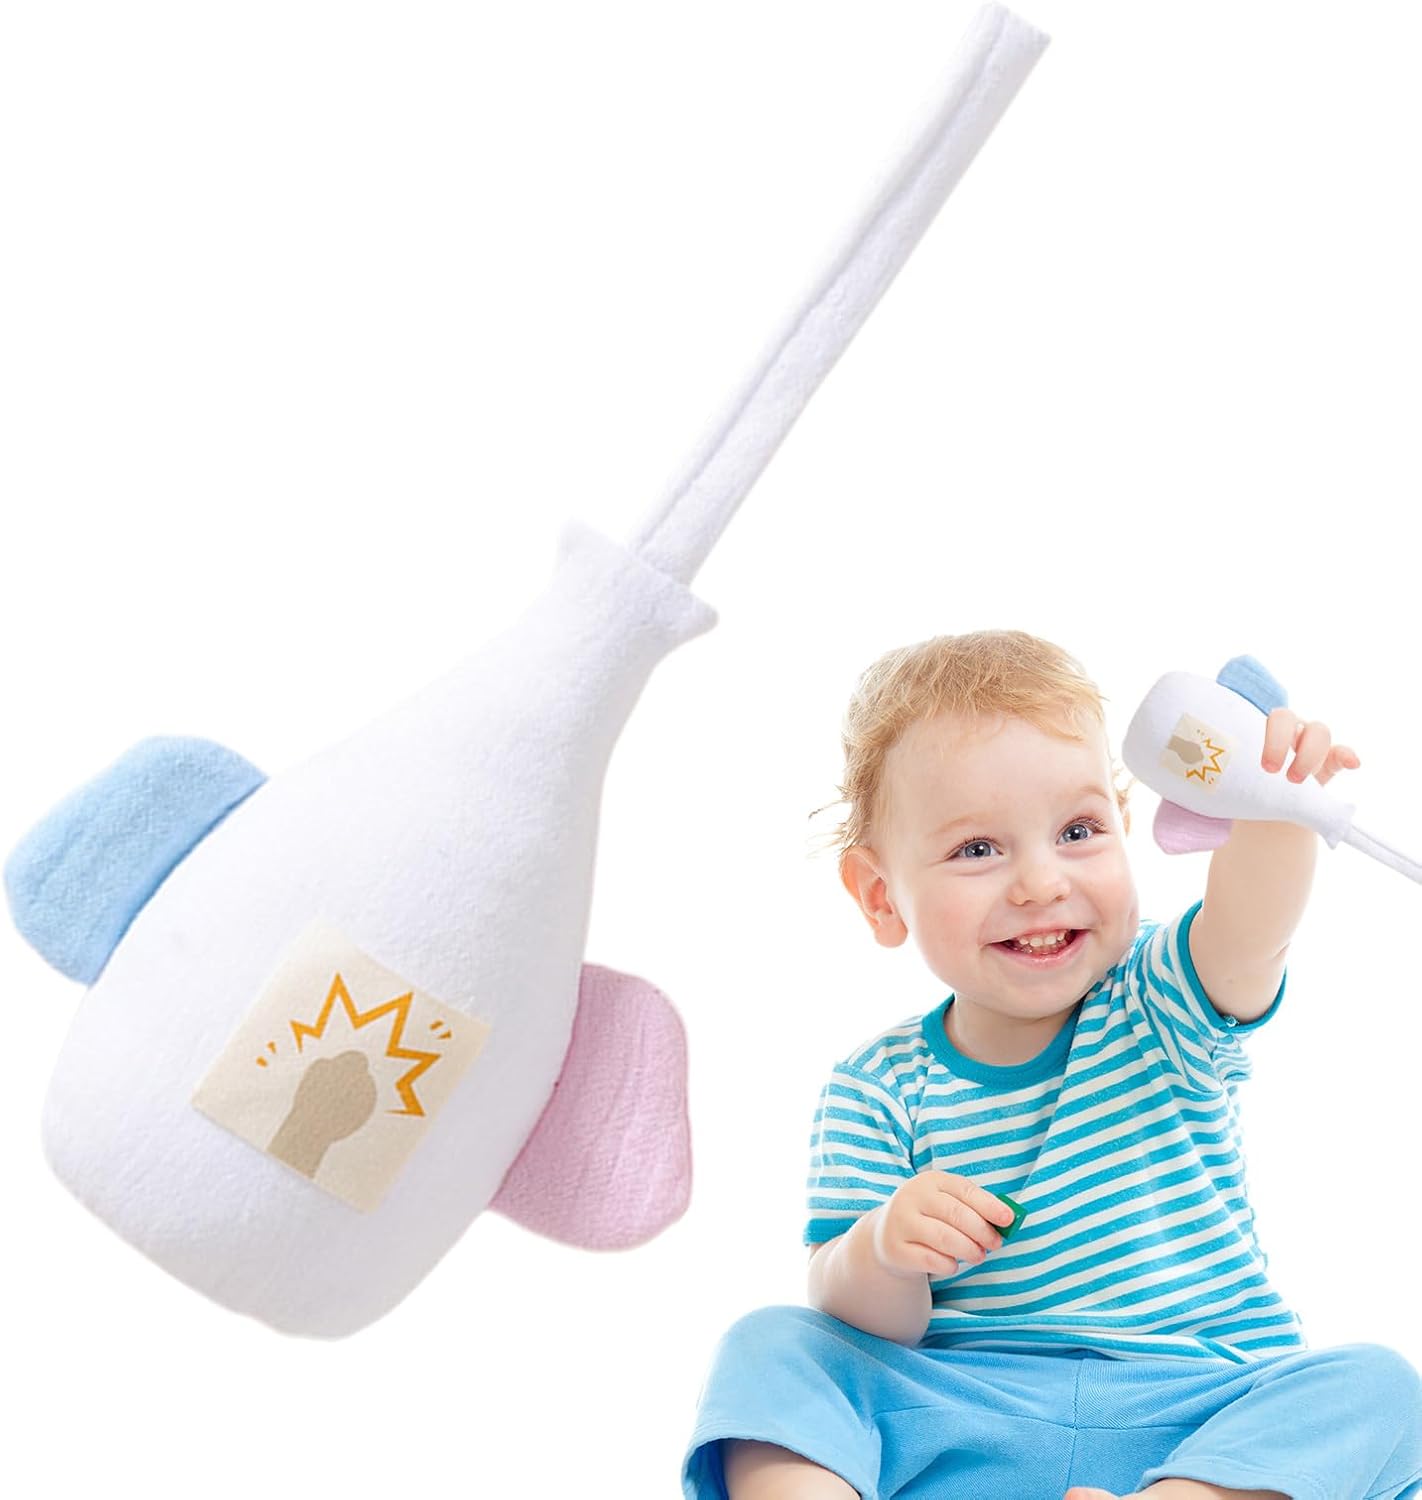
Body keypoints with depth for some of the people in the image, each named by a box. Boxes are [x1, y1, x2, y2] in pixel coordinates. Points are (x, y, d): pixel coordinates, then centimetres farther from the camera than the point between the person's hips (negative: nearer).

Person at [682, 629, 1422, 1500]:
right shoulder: (878, 1091, -1)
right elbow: (868, 1325, -4)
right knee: (770, 1349, -17)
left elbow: (1249, 933, -23)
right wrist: (882, 1253, -28)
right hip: (959, 1423, 0)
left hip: (1204, 1420, 1)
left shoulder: (1165, 1008, 0)